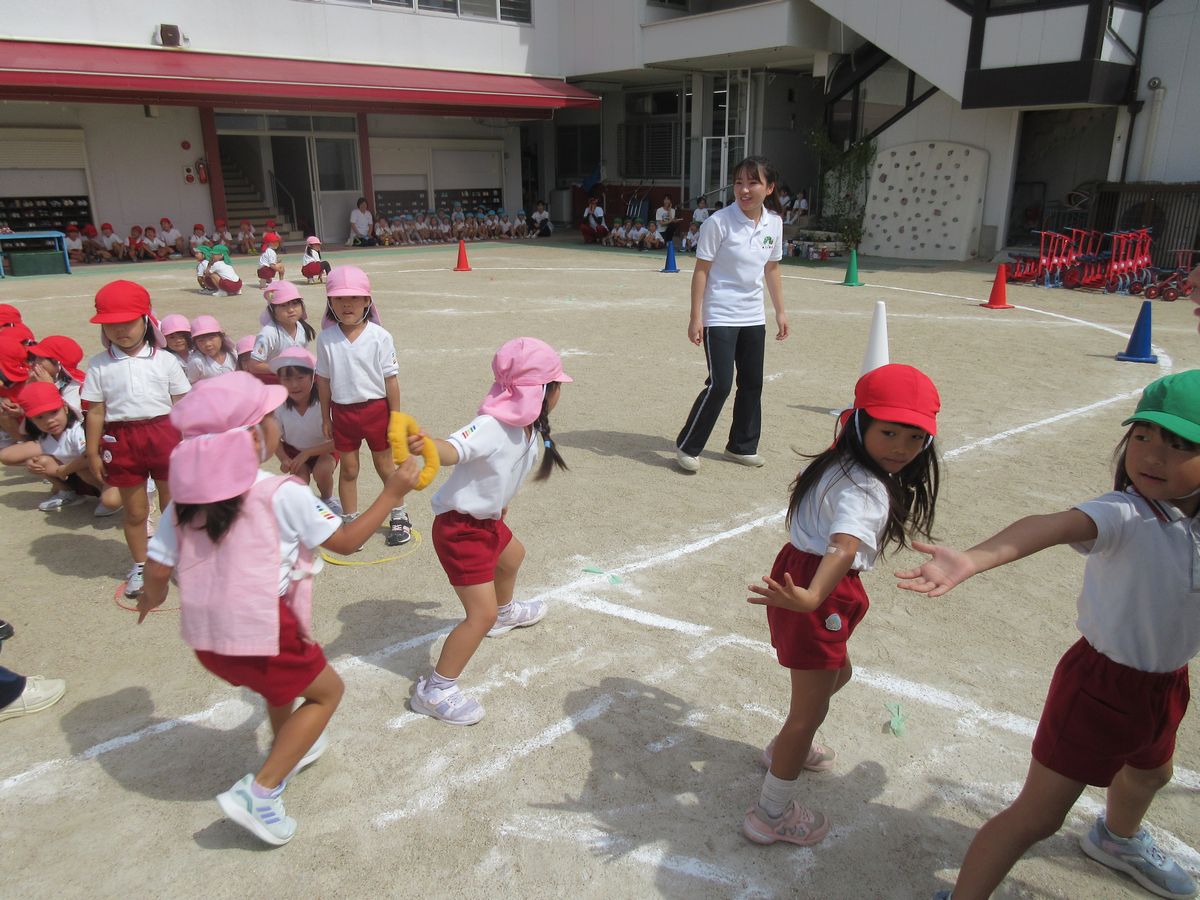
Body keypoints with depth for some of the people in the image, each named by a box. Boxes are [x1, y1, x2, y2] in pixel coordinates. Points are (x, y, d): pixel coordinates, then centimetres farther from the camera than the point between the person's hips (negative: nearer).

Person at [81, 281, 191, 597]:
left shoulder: (164, 360, -1)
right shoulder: (99, 365, 0)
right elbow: (95, 412, 2)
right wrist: (92, 452, 2)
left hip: (164, 434, 0)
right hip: (121, 439, 1)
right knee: (135, 510, 13)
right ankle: (140, 565, 32)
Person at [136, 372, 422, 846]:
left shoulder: (187, 496, 0)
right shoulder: (282, 493, -16)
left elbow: (158, 570, -1)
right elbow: (345, 540, -8)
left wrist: (152, 596, 23)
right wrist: (392, 492, 1)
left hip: (206, 637, 7)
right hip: (261, 631, -7)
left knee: (284, 675, 35)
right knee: (326, 690, 17)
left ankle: (289, 748, 53)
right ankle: (260, 789, 6)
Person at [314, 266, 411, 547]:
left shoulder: (379, 337, -11)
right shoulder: (326, 339, -5)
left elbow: (390, 379, -7)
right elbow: (323, 380, 3)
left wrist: (395, 416, -5)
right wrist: (325, 418, 6)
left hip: (376, 408, -2)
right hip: (342, 411, 2)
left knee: (385, 465, 13)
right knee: (348, 469, 12)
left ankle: (399, 516, 31)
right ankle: (350, 522, 28)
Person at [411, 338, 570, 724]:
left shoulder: (529, 428, -4)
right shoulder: (491, 427, -31)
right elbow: (453, 449, -49)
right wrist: (426, 445, -69)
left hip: (486, 520, 10)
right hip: (459, 528, -10)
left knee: (512, 556, 35)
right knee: (481, 614, -10)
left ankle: (505, 612, 66)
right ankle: (435, 690, 4)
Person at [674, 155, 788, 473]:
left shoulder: (774, 223, 2)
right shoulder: (719, 222, -14)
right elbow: (701, 270, -12)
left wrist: (780, 311, 15)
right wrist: (696, 317, -15)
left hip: (753, 317, 6)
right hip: (719, 317, -6)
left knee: (752, 384, 11)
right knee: (720, 384, -11)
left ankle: (742, 446, 27)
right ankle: (686, 446, 4)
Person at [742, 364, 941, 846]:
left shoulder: (836, 462, 4)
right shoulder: (866, 491, -26)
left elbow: (803, 479, 28)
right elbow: (846, 547, -45)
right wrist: (812, 598, -61)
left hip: (800, 567, 10)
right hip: (822, 589, -10)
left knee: (838, 673, 31)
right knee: (811, 709, 3)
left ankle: (788, 746, 53)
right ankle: (773, 815, 16)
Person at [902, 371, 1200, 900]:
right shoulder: (1124, 515, -30)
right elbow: (1052, 526, -51)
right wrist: (972, 560, -68)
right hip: (1103, 683, -8)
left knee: (1149, 774, 36)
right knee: (1037, 817, -4)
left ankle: (1118, 840, 68)